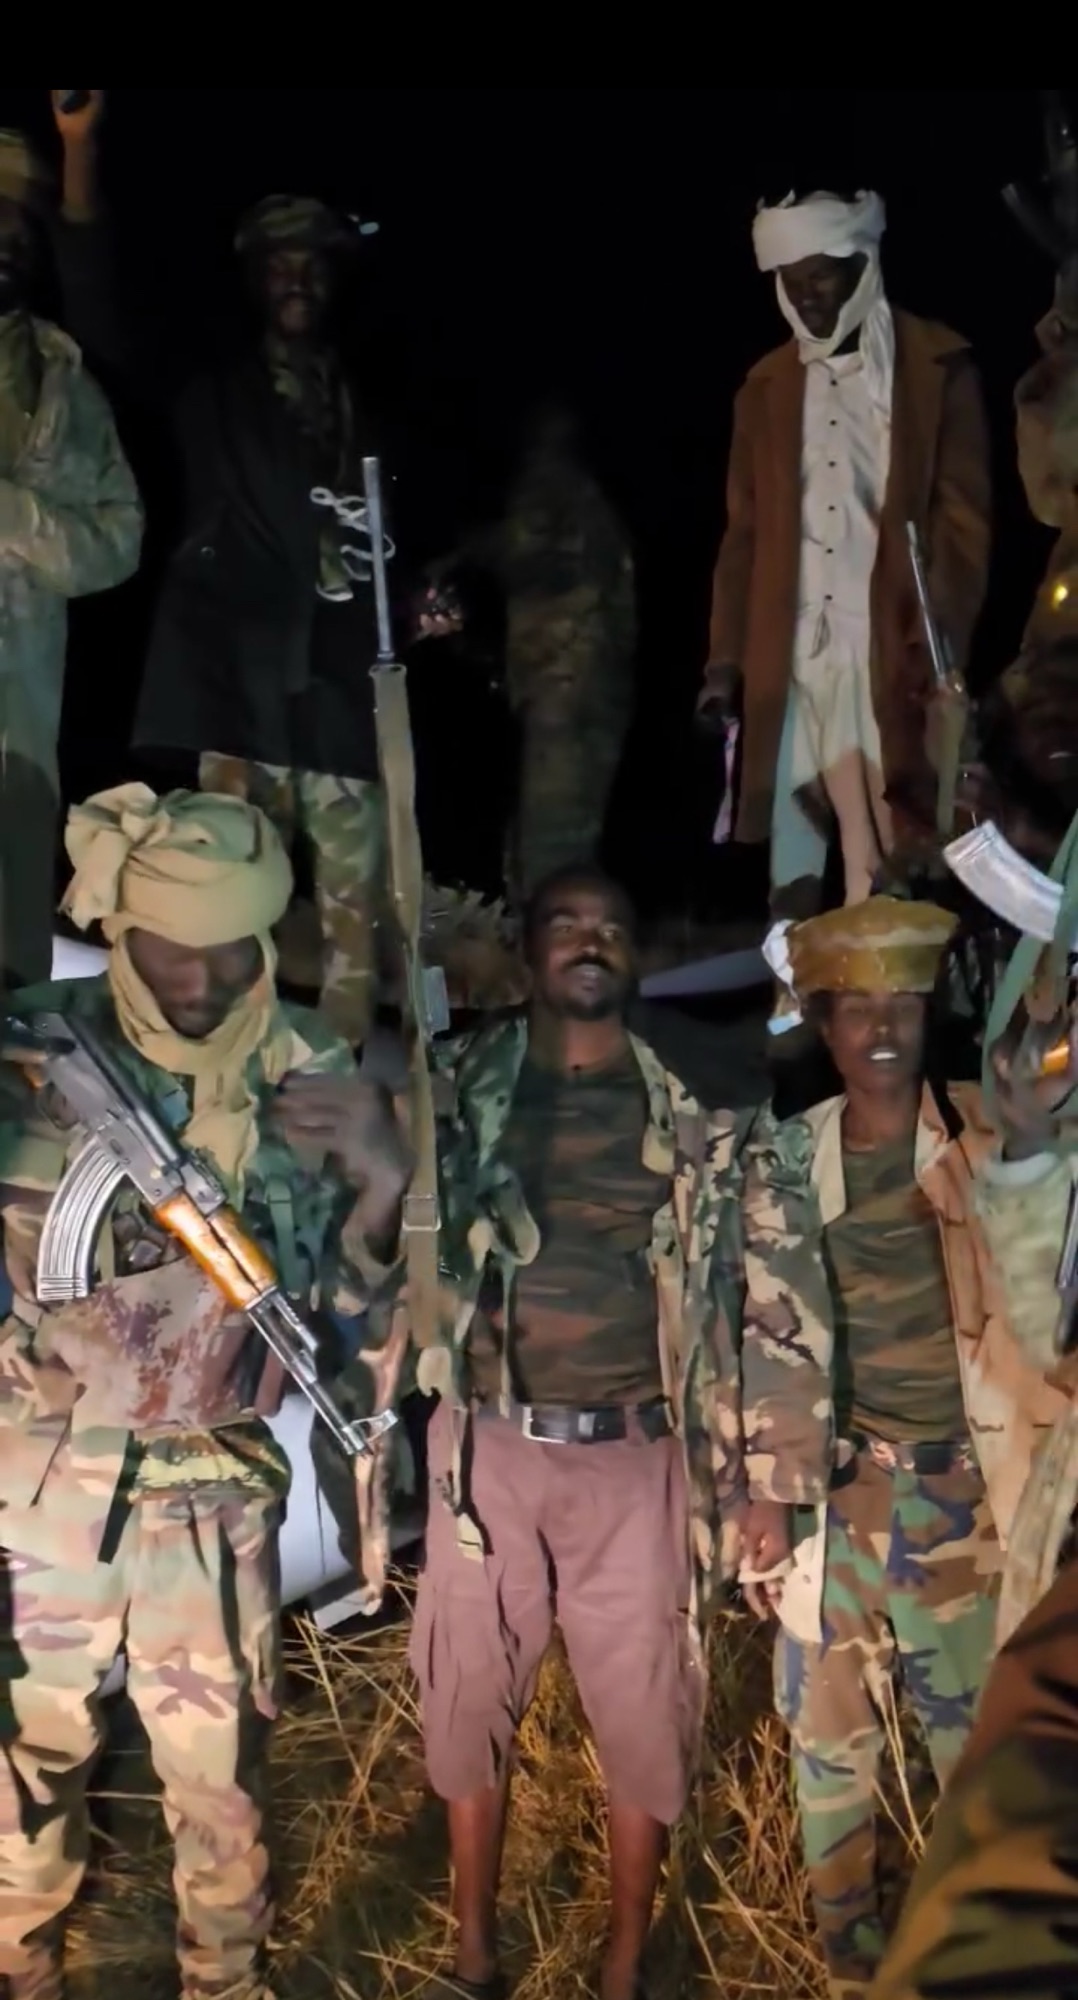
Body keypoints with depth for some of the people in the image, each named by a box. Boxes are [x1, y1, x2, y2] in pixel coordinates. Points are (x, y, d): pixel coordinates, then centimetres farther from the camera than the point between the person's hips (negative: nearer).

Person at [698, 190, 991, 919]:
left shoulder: (937, 365, 4)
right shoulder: (767, 385, 15)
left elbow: (964, 518, -1)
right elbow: (745, 530, 14)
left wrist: (947, 652, -10)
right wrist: (725, 659, 7)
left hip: (895, 651, -3)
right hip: (794, 655, 3)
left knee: (894, 857, -5)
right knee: (795, 861, 2)